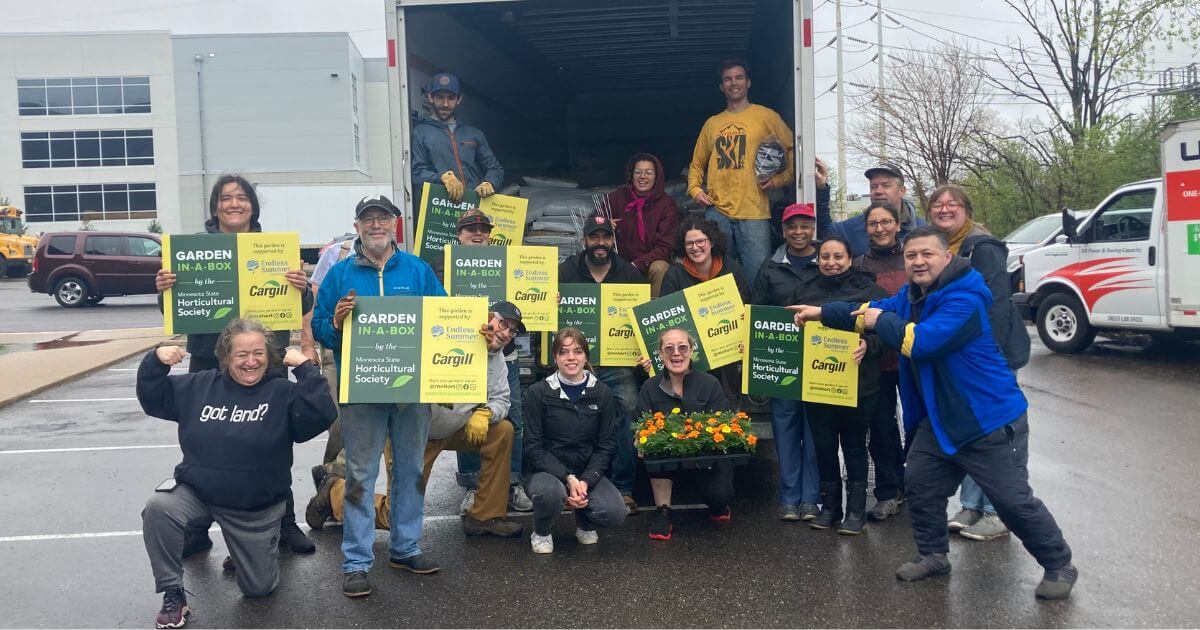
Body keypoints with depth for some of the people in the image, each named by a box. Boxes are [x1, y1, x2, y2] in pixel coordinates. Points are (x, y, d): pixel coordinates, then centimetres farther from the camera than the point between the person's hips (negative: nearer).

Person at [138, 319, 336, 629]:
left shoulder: (283, 393, -12)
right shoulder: (199, 386, -1)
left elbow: (321, 417, -27)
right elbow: (152, 400, 8)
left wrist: (306, 368, -30)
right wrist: (155, 362, -9)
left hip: (257, 507, -1)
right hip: (195, 491, 2)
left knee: (259, 588, 7)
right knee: (158, 508, -31)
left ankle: (249, 548, 44)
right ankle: (173, 595, -13)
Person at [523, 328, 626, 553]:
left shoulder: (602, 393, 1)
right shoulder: (538, 393, -6)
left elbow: (606, 446, 1)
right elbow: (533, 447, -8)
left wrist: (585, 481, -16)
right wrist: (568, 478, -20)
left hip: (588, 473, 2)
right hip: (545, 470, -2)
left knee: (614, 513, -25)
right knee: (550, 491, -37)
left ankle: (584, 524, 13)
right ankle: (541, 533, -2)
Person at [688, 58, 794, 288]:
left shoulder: (766, 117, 7)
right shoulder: (712, 123, 18)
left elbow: (793, 152, 7)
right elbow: (697, 164, 22)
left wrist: (778, 180, -6)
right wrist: (695, 189, 5)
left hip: (754, 211, -3)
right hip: (717, 211, 3)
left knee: (757, 275, -6)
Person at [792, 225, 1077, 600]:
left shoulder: (964, 300, -23)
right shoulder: (912, 295, 6)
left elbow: (921, 341, -32)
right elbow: (872, 310, 19)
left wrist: (881, 321, -18)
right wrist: (823, 313, 13)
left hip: (990, 419, -8)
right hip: (940, 419, 9)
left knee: (1014, 500, -2)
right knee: (919, 485, 11)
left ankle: (1060, 567, 18)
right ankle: (932, 555, 29)